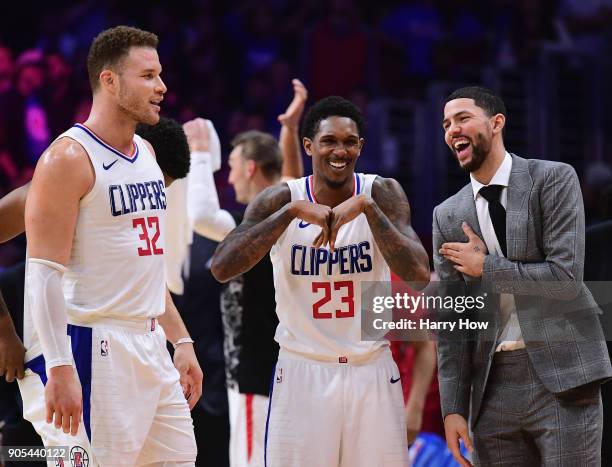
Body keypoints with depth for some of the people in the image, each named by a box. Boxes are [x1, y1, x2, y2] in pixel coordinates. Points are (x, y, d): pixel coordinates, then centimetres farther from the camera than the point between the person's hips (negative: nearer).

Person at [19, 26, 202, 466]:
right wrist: (60, 368, -23)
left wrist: (181, 339, 20)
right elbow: (44, 273, -17)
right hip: (93, 347, -9)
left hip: (149, 345, 9)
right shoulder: (68, 157, -12)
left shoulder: (145, 152, 15)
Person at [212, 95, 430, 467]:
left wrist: (368, 208, -23)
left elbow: (419, 274, -16)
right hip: (302, 371, -1)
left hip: (371, 370, 1)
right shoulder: (280, 200, -4)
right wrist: (292, 211, -23)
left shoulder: (382, 195, -3)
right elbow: (222, 268, -18)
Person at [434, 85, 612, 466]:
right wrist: (453, 407, 1)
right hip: (493, 387, 4)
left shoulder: (554, 179, -2)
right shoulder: (448, 216, 10)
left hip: (561, 377, -4)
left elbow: (566, 277, -12)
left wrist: (485, 267, -6)